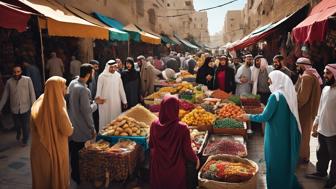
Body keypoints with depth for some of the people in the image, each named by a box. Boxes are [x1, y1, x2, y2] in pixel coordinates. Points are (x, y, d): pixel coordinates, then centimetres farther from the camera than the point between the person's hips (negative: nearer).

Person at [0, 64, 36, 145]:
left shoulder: (28, 80, -7)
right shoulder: (9, 82, -2)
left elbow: (32, 94, -7)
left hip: (25, 108, -2)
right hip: (14, 109, 2)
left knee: (25, 126, 10)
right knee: (17, 126, 18)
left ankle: (25, 140, 37)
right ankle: (18, 133, 53)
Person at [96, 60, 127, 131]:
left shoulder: (117, 75, 6)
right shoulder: (102, 76, -5)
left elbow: (121, 89, 9)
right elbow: (99, 89, -7)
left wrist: (124, 101, 7)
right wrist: (98, 96, -26)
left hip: (116, 102, 3)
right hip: (105, 102, -3)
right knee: (105, 119, 3)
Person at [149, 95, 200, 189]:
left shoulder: (154, 125, -15)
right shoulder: (182, 128, -25)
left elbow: (151, 145, 1)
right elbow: (187, 150, -15)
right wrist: (195, 159, 5)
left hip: (158, 167, 3)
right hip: (175, 169, -2)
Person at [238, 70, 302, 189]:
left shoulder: (275, 96, -20)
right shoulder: (289, 94, 4)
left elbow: (265, 117, -20)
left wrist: (249, 117, -7)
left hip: (276, 136, -8)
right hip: (288, 135, 8)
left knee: (275, 163, 8)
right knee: (286, 161, 22)